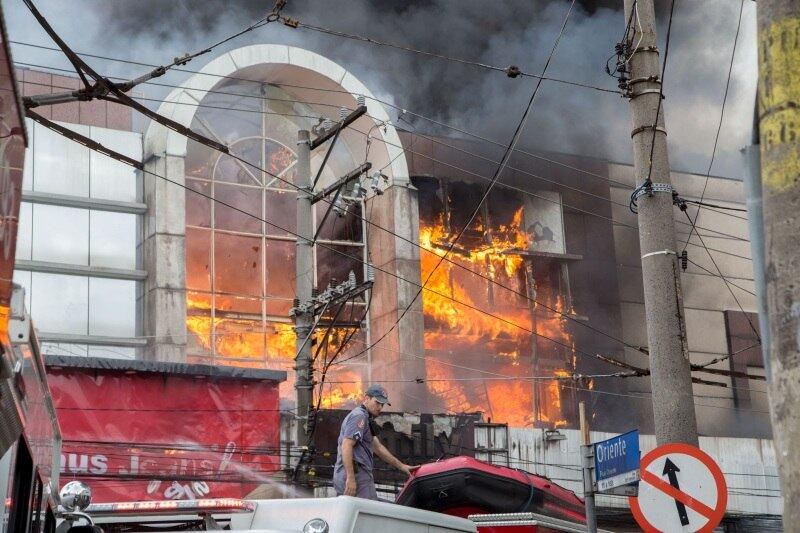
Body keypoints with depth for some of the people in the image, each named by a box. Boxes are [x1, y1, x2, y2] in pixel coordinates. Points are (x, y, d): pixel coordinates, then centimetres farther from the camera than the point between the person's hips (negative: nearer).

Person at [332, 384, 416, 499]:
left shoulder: (365, 418, 25)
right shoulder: (359, 416, -8)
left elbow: (378, 448, 29)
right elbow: (346, 446, -19)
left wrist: (401, 466, 28)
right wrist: (350, 478, -25)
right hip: (357, 475, -11)